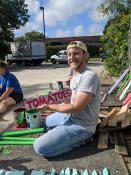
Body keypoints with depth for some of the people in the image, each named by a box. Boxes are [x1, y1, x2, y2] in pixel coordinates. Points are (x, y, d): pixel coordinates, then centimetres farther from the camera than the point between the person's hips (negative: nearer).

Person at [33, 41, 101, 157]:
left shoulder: (90, 76, -24)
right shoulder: (76, 74, 7)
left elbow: (76, 107, -25)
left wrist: (49, 107, -14)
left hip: (81, 125, -10)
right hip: (70, 115, 10)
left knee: (40, 147, -16)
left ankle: (79, 140, -2)